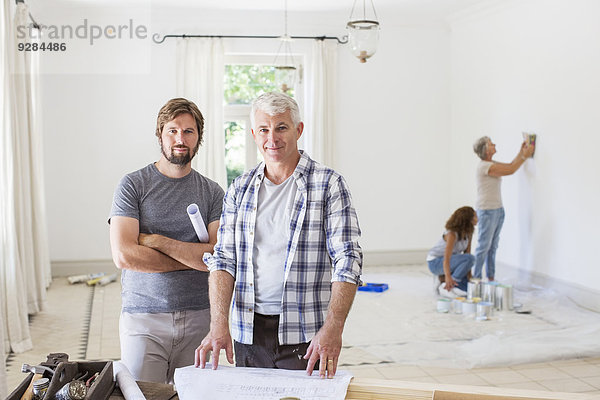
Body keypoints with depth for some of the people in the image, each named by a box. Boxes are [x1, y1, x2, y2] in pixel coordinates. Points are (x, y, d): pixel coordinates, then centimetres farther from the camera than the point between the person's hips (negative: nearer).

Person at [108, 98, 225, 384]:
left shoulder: (213, 193, 5)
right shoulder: (133, 185, -1)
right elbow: (124, 256, -13)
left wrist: (157, 241, -13)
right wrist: (193, 257, -8)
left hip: (198, 317, 2)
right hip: (143, 317, -2)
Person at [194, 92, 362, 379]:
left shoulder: (328, 184, -3)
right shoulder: (240, 189, 8)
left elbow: (347, 260, -9)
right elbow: (223, 259, 5)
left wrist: (332, 328, -21)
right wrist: (219, 324, -10)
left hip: (305, 336, -3)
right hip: (248, 333, 3)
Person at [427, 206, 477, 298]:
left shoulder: (468, 233, -4)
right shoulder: (452, 234, -28)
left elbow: (467, 252, -2)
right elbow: (447, 258, -38)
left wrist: (469, 274, -8)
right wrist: (448, 277, -50)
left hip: (450, 262, 8)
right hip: (435, 262, -8)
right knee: (470, 258, -30)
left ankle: (442, 278, 8)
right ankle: (447, 287, -21)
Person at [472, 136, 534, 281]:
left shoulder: (491, 164, 12)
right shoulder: (484, 166, -18)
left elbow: (510, 165, 17)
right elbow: (510, 171, -17)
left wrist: (521, 152, 10)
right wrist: (525, 156, -9)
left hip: (498, 209, 9)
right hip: (486, 210, -9)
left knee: (493, 246, 11)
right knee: (483, 246, -5)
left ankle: (491, 278, 18)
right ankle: (476, 278, 2)